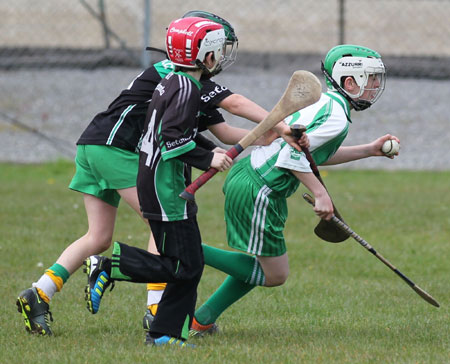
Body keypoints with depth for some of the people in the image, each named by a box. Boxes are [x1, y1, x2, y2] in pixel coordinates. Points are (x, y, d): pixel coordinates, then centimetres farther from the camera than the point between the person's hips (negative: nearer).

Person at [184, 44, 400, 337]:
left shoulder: (323, 102, 13)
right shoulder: (337, 117, -18)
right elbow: (292, 155, -23)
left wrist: (370, 150, 23)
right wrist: (320, 193, -17)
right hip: (258, 191, -10)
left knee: (259, 266, 21)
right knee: (275, 275, 1)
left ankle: (203, 320, 23)